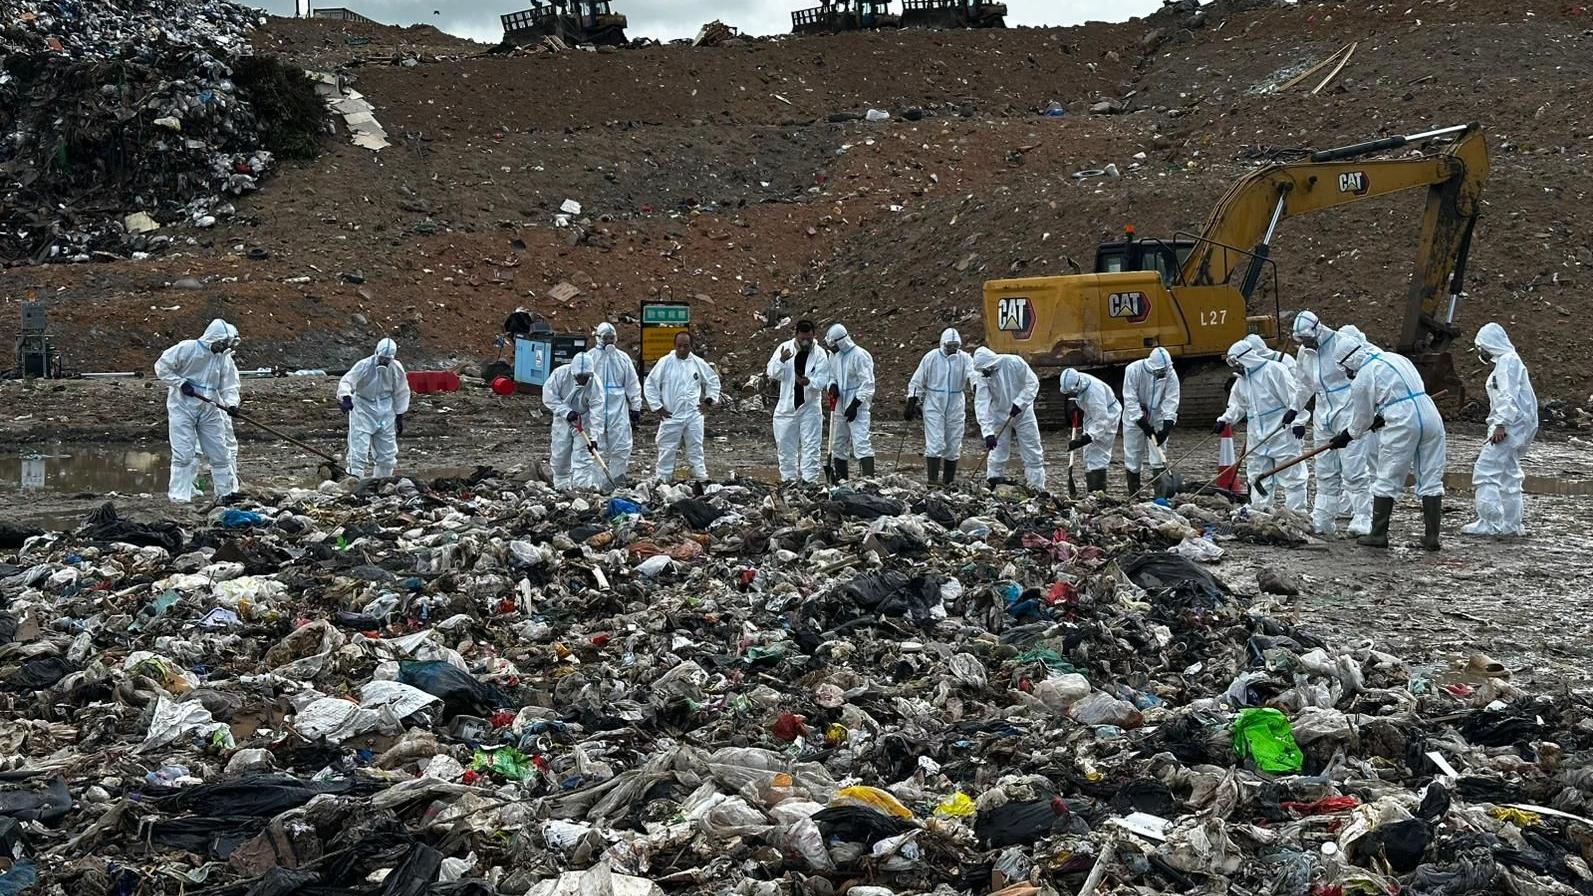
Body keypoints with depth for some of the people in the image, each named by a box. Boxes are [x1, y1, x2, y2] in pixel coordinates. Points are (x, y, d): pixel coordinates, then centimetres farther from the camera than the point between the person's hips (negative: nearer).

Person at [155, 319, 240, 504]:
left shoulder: (225, 359, 2)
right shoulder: (186, 348, -12)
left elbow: (229, 386, -2)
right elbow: (162, 367, -8)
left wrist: (231, 404, -21)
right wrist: (181, 383, -16)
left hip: (209, 410, 4)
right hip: (182, 407, -4)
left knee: (219, 452, 7)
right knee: (184, 453, -7)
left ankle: (227, 491, 18)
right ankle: (179, 494, 0)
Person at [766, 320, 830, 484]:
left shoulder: (820, 354, -7)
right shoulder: (784, 348, -4)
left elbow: (822, 380, -14)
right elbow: (772, 374, -8)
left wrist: (808, 382, -35)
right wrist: (781, 361, -28)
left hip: (810, 407, -2)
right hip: (786, 406, 2)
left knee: (810, 446, -2)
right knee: (785, 446, 9)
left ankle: (809, 481, 2)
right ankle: (788, 479, 21)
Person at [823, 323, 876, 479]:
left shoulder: (860, 355, -15)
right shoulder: (834, 355, 8)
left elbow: (867, 384, -16)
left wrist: (855, 405, -19)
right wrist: (832, 386, -4)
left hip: (858, 408, -8)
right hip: (840, 406, 8)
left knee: (861, 443, -16)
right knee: (839, 444, 13)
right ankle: (840, 480, 23)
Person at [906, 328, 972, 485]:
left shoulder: (964, 359, 0)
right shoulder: (931, 357, -4)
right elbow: (917, 382, 2)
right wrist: (912, 403, -1)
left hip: (956, 407, 3)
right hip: (933, 406, -3)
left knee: (953, 447, 8)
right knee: (935, 444, -10)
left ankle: (948, 482, 19)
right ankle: (932, 481, -9)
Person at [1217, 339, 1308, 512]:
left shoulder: (1274, 369, -11)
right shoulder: (1242, 380, 14)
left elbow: (1293, 397, -14)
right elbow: (1237, 405, 23)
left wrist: (1298, 421, -20)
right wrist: (1224, 420, 10)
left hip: (1281, 434, -8)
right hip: (1257, 438, 8)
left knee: (1291, 477, -2)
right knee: (1258, 477, 10)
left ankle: (1297, 514, 1)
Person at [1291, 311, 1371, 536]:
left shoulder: (1342, 345, -14)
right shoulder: (1304, 353, 9)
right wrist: (1294, 409, 22)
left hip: (1349, 413, -7)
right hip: (1323, 415, 7)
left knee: (1353, 470, -10)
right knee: (1325, 472, 9)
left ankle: (1362, 520, -7)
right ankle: (1322, 521, 13)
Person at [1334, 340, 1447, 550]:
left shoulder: (1364, 376, -1)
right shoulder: (1397, 358, 20)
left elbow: (1362, 417, 7)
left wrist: (1346, 435, 25)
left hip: (1402, 425, -7)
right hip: (1430, 414, 7)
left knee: (1388, 480, 6)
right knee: (1431, 479, 9)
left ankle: (1378, 534, 12)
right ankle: (1432, 537, 9)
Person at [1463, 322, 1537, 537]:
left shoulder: (1507, 361, -11)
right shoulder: (1506, 361, 21)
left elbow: (1508, 396, -20)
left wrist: (1501, 424, -24)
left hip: (1509, 425, -11)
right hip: (1512, 427, 11)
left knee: (1486, 471, -13)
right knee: (1508, 475, 15)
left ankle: (1490, 523, -13)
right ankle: (1511, 525, 19)